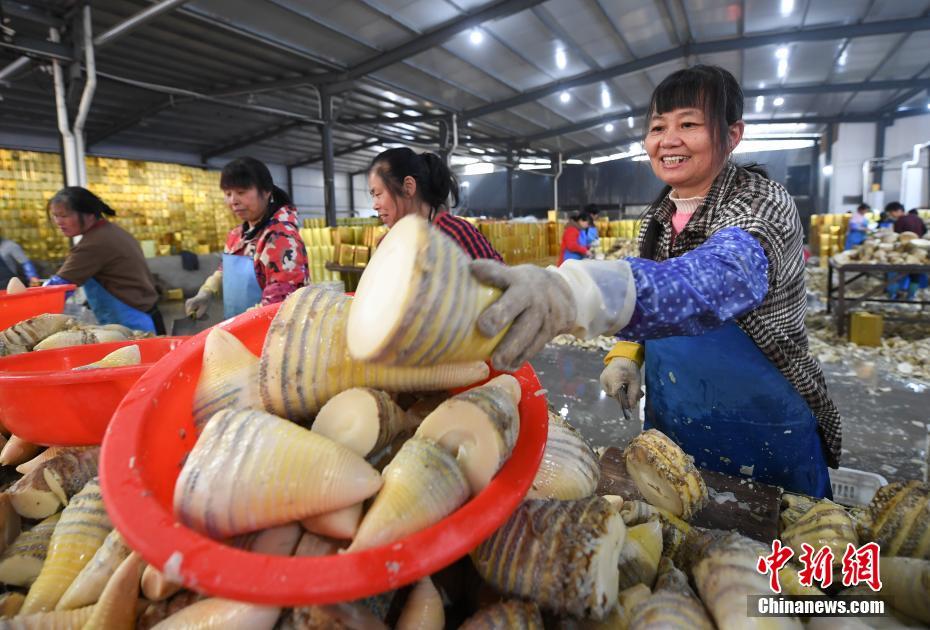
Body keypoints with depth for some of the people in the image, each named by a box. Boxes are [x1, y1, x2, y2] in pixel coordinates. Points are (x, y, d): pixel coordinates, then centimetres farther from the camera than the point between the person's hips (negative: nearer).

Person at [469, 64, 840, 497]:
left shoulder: (762, 203, -20)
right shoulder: (657, 217, 0)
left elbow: (722, 277, -43)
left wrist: (578, 291, -61)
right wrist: (626, 354, -6)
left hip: (766, 445, -5)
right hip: (668, 428, 6)